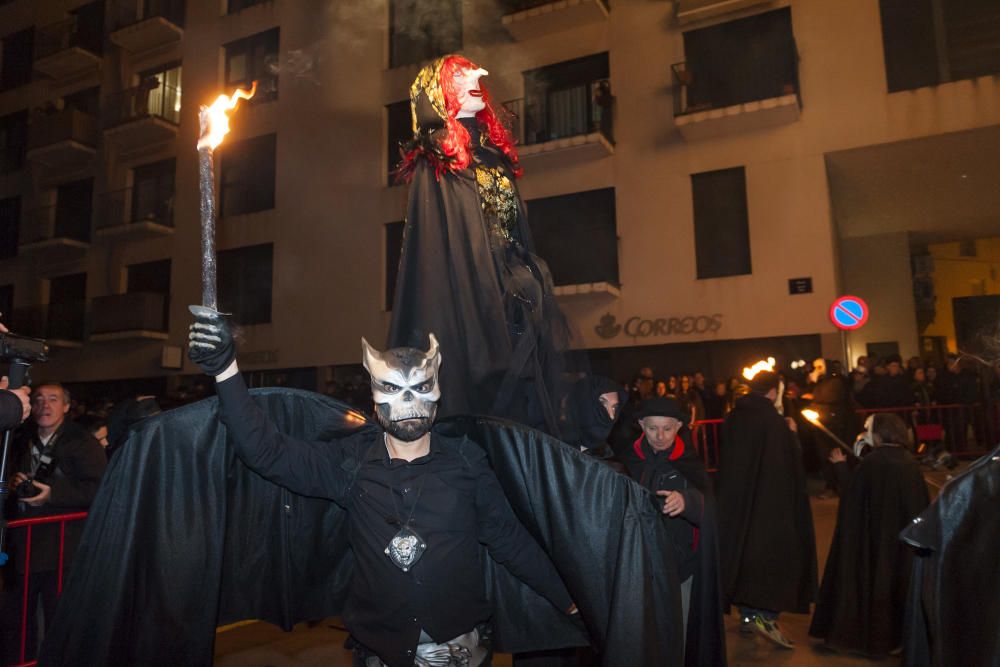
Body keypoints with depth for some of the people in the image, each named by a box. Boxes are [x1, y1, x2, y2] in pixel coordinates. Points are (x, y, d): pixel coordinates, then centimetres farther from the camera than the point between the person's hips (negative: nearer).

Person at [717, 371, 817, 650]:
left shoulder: (732, 419, 1)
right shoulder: (773, 420, -17)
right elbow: (792, 461, -13)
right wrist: (792, 433, 3)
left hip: (735, 501, 6)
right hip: (771, 500, -6)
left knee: (743, 551, 14)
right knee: (774, 551, 7)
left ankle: (747, 615, 23)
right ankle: (766, 614, 0)